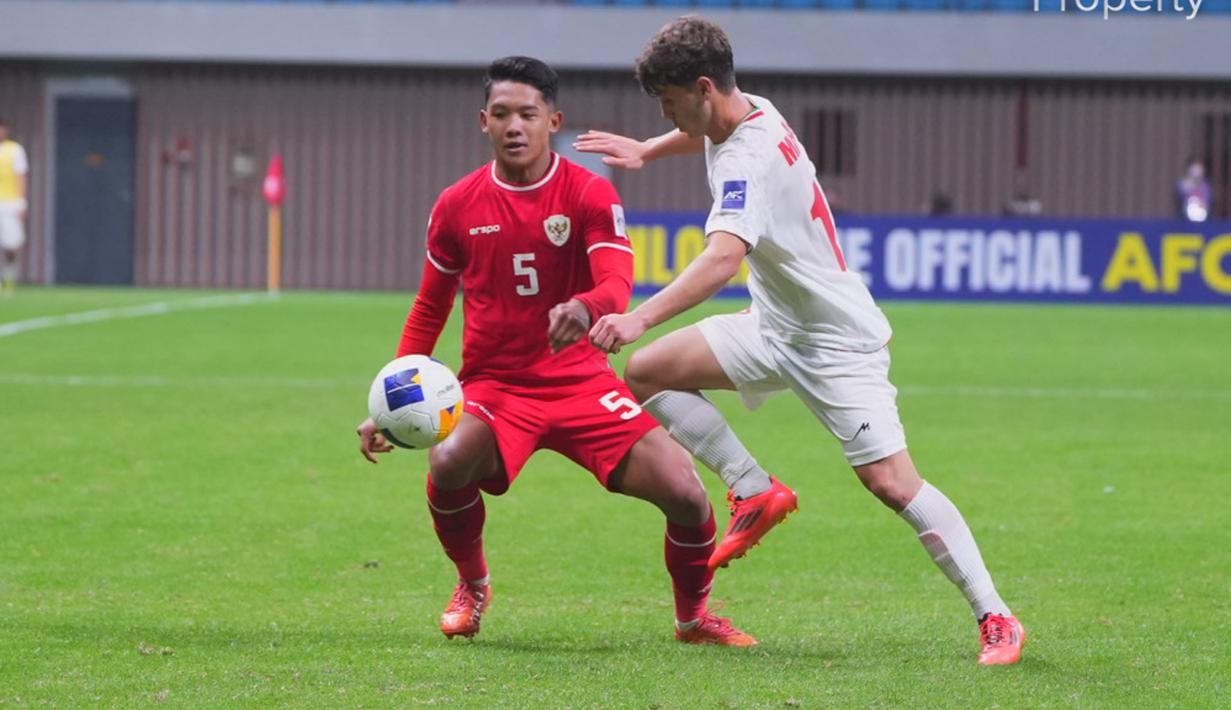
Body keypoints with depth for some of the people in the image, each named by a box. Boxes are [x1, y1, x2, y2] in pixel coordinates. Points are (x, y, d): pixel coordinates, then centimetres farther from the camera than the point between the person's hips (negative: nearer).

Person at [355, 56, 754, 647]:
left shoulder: (590, 194, -6)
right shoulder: (457, 206, 2)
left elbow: (617, 284, -22)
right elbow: (429, 312, 13)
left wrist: (584, 308, -47)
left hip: (580, 382, -1)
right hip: (492, 384, 1)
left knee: (685, 494, -16)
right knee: (449, 464, -33)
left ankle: (693, 615, 16)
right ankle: (472, 586, 0)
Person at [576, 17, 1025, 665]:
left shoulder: (748, 161, -28)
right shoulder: (750, 112, 0)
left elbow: (724, 257, -46)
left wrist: (640, 318, -56)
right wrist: (644, 150, 20)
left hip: (837, 342, -10)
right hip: (775, 327, 10)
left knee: (892, 483, -17)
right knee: (645, 373, 0)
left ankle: (996, 618, -11)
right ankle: (757, 491, 8)